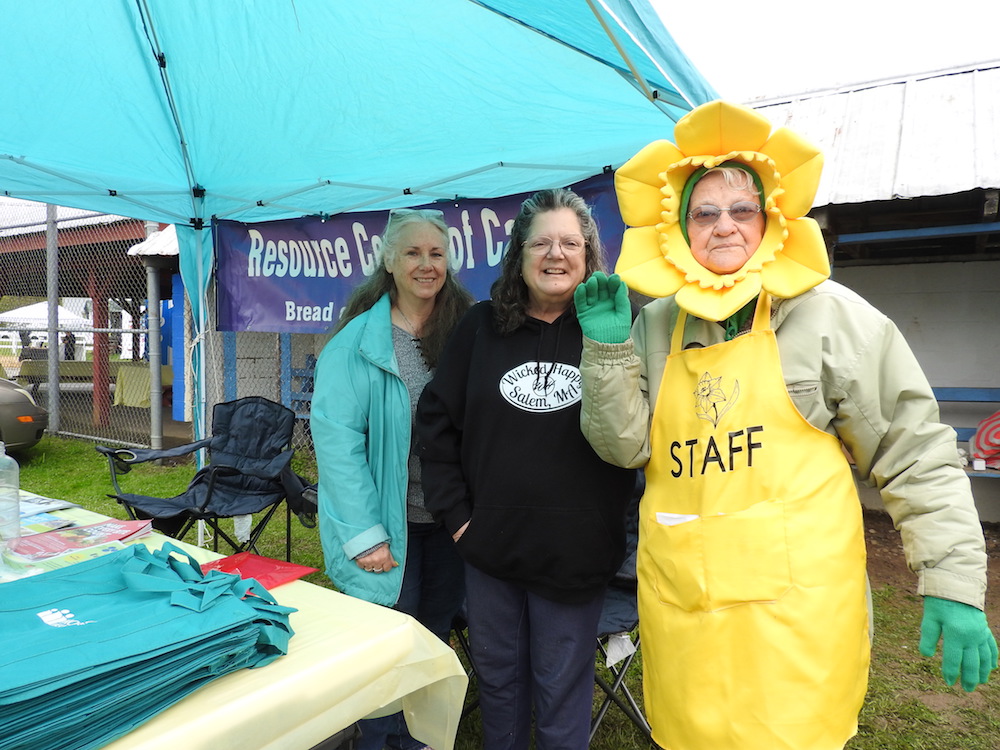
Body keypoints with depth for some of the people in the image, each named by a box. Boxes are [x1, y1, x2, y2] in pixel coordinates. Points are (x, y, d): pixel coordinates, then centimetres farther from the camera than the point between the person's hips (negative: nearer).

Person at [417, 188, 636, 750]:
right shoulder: (482, 326, 0)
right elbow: (436, 419, 3)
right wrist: (455, 511, -1)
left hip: (576, 551, -2)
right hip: (491, 545, 3)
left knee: (561, 690, 16)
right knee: (496, 674, 23)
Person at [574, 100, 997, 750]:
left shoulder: (827, 313, -3)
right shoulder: (655, 324, 5)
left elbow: (917, 456, 0)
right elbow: (624, 447, 4)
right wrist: (608, 347, -7)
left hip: (797, 602, -3)